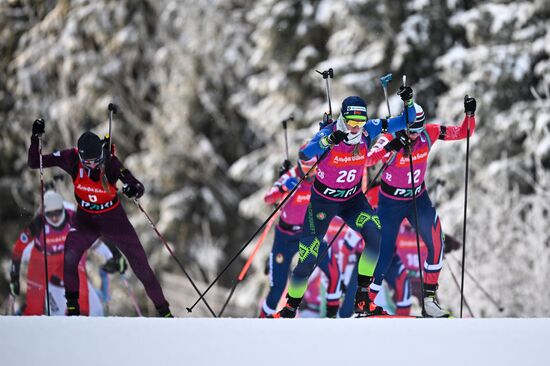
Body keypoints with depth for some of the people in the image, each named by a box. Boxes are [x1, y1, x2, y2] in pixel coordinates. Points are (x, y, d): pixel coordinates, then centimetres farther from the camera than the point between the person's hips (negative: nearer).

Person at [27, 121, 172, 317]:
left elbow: (139, 187, -23)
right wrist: (35, 138, -30)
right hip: (86, 219, 1)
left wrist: (134, 190, -47)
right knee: (70, 256, -25)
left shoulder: (111, 162, -25)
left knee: (140, 264, 1)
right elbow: (34, 162, -15)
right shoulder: (71, 159, -21)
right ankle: (72, 305, -7)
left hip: (114, 218, -1)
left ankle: (163, 309, 18)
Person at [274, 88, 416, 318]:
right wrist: (327, 142, -59)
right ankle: (290, 307, 22)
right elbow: (304, 154, -43)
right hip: (323, 201, -3)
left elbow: (405, 121, -8)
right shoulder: (328, 133, -25)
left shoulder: (368, 130, -14)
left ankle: (362, 298, -15)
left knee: (374, 236, -24)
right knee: (308, 257, -1)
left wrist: (408, 102, -28)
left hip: (353, 199, 3)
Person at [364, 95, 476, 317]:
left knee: (436, 243, -19)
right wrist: (390, 147, -57)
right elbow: (368, 160, -40)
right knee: (384, 256, -1)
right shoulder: (390, 139, -24)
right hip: (391, 202, -3)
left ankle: (429, 299, -9)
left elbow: (463, 133, -6)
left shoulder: (428, 133, -13)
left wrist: (470, 114, -26)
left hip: (418, 198, 3)